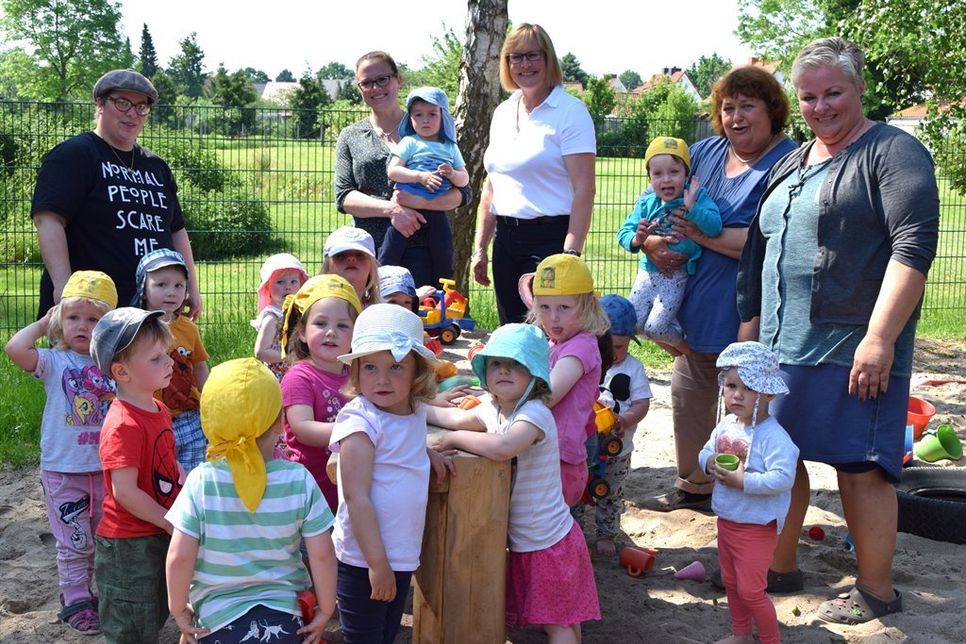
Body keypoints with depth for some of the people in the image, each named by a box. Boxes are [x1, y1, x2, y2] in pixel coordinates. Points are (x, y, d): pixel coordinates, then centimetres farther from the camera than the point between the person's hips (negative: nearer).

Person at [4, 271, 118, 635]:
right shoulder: (55, 363, -8)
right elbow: (15, 349, -26)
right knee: (75, 544, 6)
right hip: (63, 471, -3)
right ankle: (76, 601, 21)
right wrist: (42, 324, -13)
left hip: (106, 468, 4)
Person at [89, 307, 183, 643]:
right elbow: (125, 492, -28)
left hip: (159, 537, 9)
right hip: (129, 546, -9)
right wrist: (170, 523, -19)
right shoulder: (123, 425, -26)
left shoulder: (159, 410, 5)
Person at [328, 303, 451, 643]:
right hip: (364, 560, -7)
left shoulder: (415, 412, 3)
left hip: (402, 556, 7)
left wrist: (427, 452, 7)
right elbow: (356, 497, -22)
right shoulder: (360, 421, -19)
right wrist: (377, 562, -22)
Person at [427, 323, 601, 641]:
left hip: (549, 541, -8)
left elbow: (502, 446, -44)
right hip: (522, 541, 8)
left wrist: (456, 439, -29)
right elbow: (456, 418, 19)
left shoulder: (535, 413, -26)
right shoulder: (493, 409, 1)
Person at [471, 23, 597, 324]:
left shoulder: (570, 111, -7)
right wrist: (480, 248, 13)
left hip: (550, 238, -6)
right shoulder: (502, 112, 12)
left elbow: (584, 190, -13)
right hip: (505, 240, 6)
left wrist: (570, 255, -20)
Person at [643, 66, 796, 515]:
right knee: (688, 395, 18)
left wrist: (701, 235, -20)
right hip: (696, 305, 8)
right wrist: (651, 241, -8)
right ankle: (693, 485, 37)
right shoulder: (705, 152, 8)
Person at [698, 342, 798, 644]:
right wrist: (710, 462, -10)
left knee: (751, 590, 0)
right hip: (726, 520, 8)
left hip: (756, 527, -8)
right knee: (731, 582, 22)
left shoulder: (773, 436, -25)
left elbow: (782, 479, -33)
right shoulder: (725, 425, 0)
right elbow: (705, 451, 12)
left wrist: (743, 480, -32)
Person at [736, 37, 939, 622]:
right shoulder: (791, 165, 18)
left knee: (858, 468, -1)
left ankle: (877, 590, 15)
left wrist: (879, 339, -23)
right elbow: (760, 252, 24)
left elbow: (914, 246, -16)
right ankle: (780, 565, 30)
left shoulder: (894, 153, -6)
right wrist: (750, 327, 19)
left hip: (852, 349, -7)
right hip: (781, 346, 8)